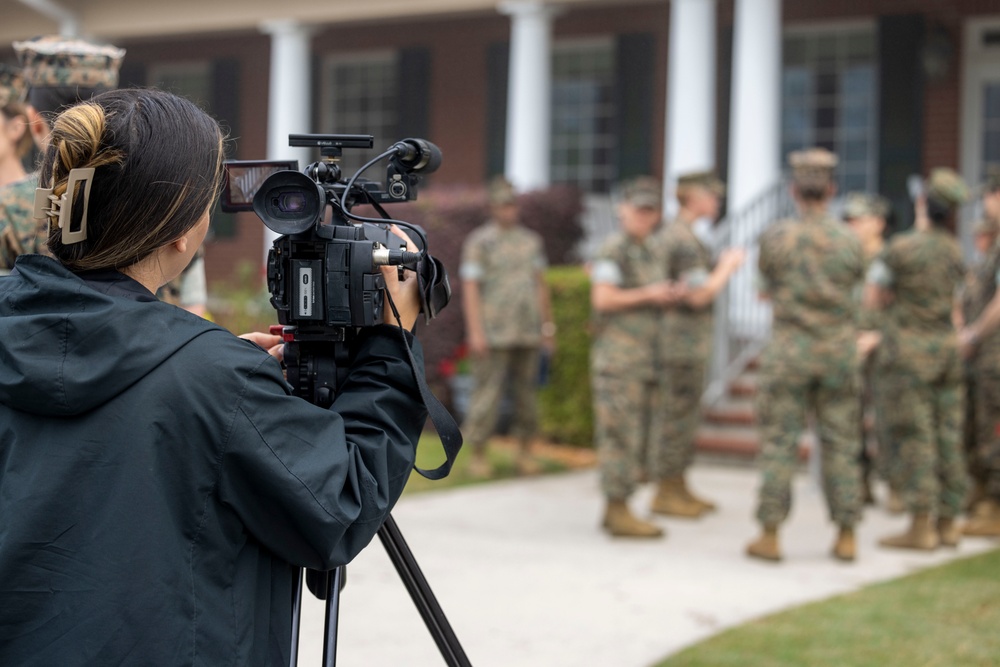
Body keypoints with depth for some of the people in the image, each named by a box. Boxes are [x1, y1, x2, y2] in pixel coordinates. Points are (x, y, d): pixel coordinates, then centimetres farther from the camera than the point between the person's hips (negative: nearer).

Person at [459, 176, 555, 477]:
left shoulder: (531, 240, 11)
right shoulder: (478, 242, -4)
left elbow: (540, 285, 14)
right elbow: (469, 289, -9)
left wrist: (548, 327, 10)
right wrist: (475, 332, -17)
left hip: (527, 333, 5)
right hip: (493, 335, -4)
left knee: (526, 393, 7)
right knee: (487, 393, -4)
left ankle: (525, 452, 16)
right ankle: (478, 454, 5)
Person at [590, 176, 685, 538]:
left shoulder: (653, 250, 16)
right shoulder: (613, 249, -10)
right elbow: (602, 300, -18)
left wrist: (672, 295, 4)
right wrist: (648, 294, -14)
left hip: (644, 357, 9)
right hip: (618, 355, -9)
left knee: (638, 438, 9)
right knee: (622, 434, -8)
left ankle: (614, 509, 14)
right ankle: (619, 513, -4)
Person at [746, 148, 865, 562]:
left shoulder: (775, 238, -8)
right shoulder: (850, 243, -2)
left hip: (789, 351, -2)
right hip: (839, 351, 2)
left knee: (779, 443, 3)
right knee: (840, 443, 8)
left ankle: (770, 535, 4)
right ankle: (846, 536, 11)